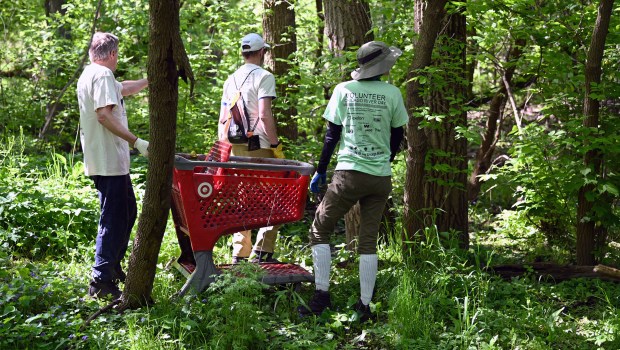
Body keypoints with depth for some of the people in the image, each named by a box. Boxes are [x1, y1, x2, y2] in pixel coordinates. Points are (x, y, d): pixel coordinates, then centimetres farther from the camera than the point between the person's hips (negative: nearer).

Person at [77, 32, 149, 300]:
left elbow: (123, 89, 37)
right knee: (113, 219, -9)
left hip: (106, 160, 11)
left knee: (127, 211, 20)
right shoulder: (103, 74, -12)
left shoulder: (89, 74, 20)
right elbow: (104, 115, -23)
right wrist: (137, 141, -23)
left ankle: (113, 267, 28)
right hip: (109, 160, -11)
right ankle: (102, 282, -9)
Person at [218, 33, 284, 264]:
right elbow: (265, 115, -16)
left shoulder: (231, 80, 14)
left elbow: (223, 120, 14)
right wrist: (277, 146, -12)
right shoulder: (263, 77, -6)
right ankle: (262, 251, -7)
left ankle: (239, 255, 12)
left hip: (235, 148, 7)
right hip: (259, 148, -7)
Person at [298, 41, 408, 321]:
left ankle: (322, 295, 3)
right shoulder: (392, 93, 2)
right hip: (381, 178, 2)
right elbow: (397, 136, 10)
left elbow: (332, 135, 0)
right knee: (369, 240, 8)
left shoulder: (343, 90, 0)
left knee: (320, 229, 11)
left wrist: (320, 171, 9)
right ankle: (365, 305, 8)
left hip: (349, 174, -2)